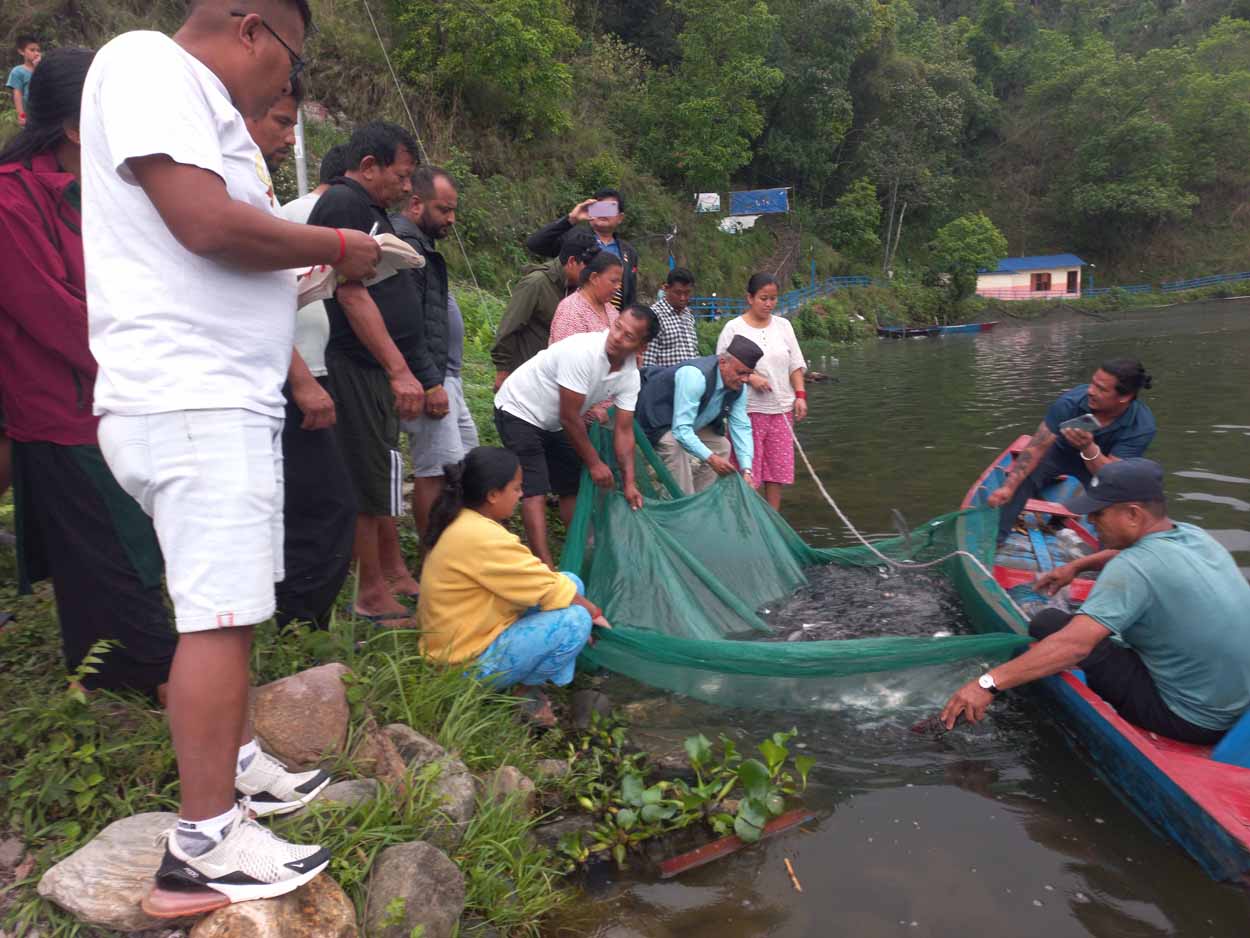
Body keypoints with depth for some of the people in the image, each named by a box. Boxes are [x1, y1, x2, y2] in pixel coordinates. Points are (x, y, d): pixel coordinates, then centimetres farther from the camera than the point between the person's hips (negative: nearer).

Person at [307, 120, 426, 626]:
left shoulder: (369, 208, 19)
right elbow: (352, 294, -21)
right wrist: (400, 371, -23)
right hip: (361, 369, -10)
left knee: (385, 474, 16)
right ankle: (373, 594, 7)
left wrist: (423, 373, 23)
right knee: (371, 479, -3)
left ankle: (394, 572, 28)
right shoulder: (342, 205, -12)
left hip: (384, 370, 10)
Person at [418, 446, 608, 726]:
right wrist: (594, 612, -5)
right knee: (575, 621, -21)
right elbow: (549, 590, -20)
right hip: (470, 664, -10)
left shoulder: (462, 522, 5)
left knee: (571, 584, 5)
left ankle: (525, 684, 6)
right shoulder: (481, 537, -27)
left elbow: (527, 578, 10)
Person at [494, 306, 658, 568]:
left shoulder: (630, 375, -11)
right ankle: (547, 569, -18)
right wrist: (594, 463, -17)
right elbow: (569, 418, -26)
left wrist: (629, 483, -15)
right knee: (536, 491, -15)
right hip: (520, 411, -8)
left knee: (573, 487, 10)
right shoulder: (582, 351, -32)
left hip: (554, 423, 8)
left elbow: (624, 430, -7)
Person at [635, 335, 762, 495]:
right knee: (675, 447, -33)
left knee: (721, 445, 4)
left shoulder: (738, 387, -13)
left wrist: (746, 470, -22)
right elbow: (681, 429, -41)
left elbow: (741, 427, -10)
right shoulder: (695, 376, -38)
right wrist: (710, 458, -48)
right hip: (659, 420, -8)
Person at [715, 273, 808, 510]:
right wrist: (749, 377, -18)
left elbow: (795, 365, 11)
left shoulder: (783, 325, 10)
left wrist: (800, 395, 1)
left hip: (781, 408, 4)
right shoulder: (734, 328, -3)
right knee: (747, 468, -2)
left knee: (778, 467, 7)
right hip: (748, 409, -4)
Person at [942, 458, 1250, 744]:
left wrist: (988, 683, -37)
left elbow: (1074, 644, -36)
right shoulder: (1193, 534, -1)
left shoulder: (1135, 568, -27)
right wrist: (1077, 566, 21)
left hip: (1190, 720, -9)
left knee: (1048, 625, -8)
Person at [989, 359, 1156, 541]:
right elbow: (1037, 447, -29)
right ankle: (994, 538, -15)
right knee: (1019, 479, -24)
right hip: (1059, 451, 0)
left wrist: (1089, 448, -54)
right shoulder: (1071, 401, -32)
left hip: (1101, 462, 0)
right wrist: (1008, 487, -39)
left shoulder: (1142, 426, -31)